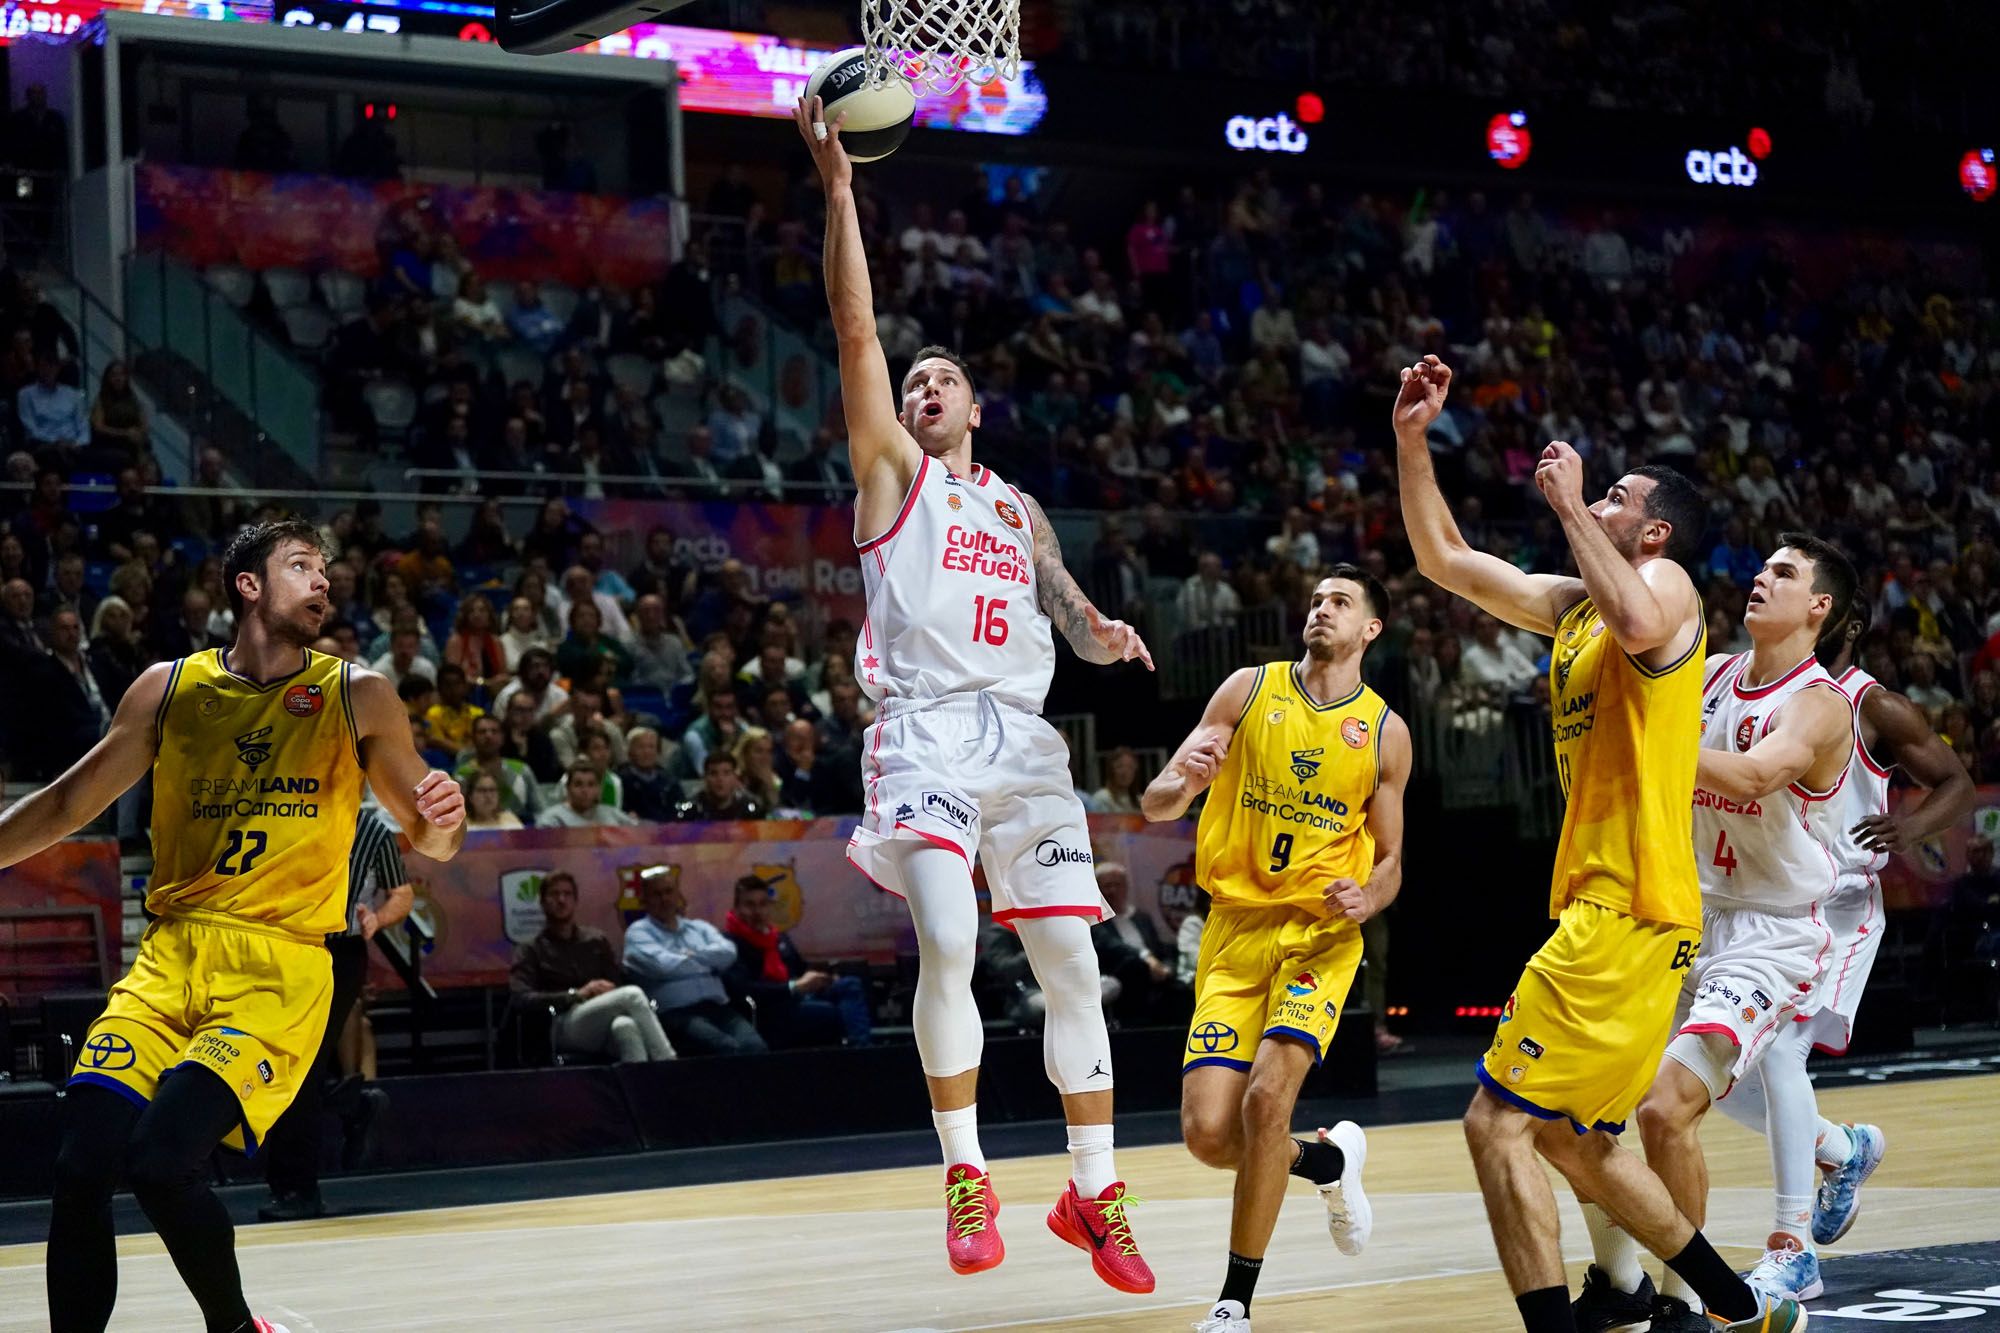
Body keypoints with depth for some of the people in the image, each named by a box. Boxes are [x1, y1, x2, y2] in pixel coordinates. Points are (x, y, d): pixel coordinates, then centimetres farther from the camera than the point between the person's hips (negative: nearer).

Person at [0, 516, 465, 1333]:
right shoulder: (169, 688, 9)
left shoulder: (356, 698, 5)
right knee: (82, 1168, -14)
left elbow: (428, 840, 9)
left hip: (281, 967, -3)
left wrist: (441, 820, -14)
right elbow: (68, 805, 17)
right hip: (172, 953, 3)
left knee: (160, 1160, -22)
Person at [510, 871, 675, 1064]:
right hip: (563, 1028, -3)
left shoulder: (597, 941, 25)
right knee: (633, 995, -32)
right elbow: (521, 998, -3)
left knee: (625, 1025, -39)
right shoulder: (530, 950, 13)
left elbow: (617, 985, 20)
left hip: (605, 1025, 3)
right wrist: (576, 994, -11)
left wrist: (607, 990, -6)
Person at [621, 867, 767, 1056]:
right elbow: (663, 965, -7)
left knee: (754, 1046, -27)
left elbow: (728, 952, 8)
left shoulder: (699, 927, 26)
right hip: (675, 1014, -4)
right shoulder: (639, 932, 11)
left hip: (718, 1008, 4)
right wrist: (709, 962, 7)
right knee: (727, 1048, -33)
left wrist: (692, 955, 0)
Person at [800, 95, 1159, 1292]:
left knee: (1071, 961, 0)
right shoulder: (892, 470, 12)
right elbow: (856, 331, 1)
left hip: (1023, 736, 4)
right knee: (948, 946, -22)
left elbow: (1071, 616, 17)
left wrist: (1104, 634, -8)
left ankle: (1094, 1194, 10)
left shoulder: (1017, 508, 24)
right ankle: (966, 1175, -8)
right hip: (927, 730, -4)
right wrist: (838, 189, -7)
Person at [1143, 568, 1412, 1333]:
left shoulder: (1385, 732, 2)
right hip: (1235, 928, 2)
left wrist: (1367, 898, -14)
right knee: (1207, 1134, -9)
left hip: (1322, 933, -1)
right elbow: (1155, 805, -3)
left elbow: (1389, 860, 10)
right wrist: (1182, 783, -27)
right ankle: (1327, 1159, 25)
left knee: (1267, 1097, -23)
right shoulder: (1250, 690, 1)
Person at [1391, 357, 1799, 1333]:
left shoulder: (1666, 585, -7)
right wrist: (1412, 441, 11)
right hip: (1598, 907, 10)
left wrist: (1570, 506, -21)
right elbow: (1444, 559, 21)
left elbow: (1637, 622, -32)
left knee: (1499, 1125, -13)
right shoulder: (1573, 605, 18)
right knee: (1571, 1142, 19)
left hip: (1629, 912, -10)